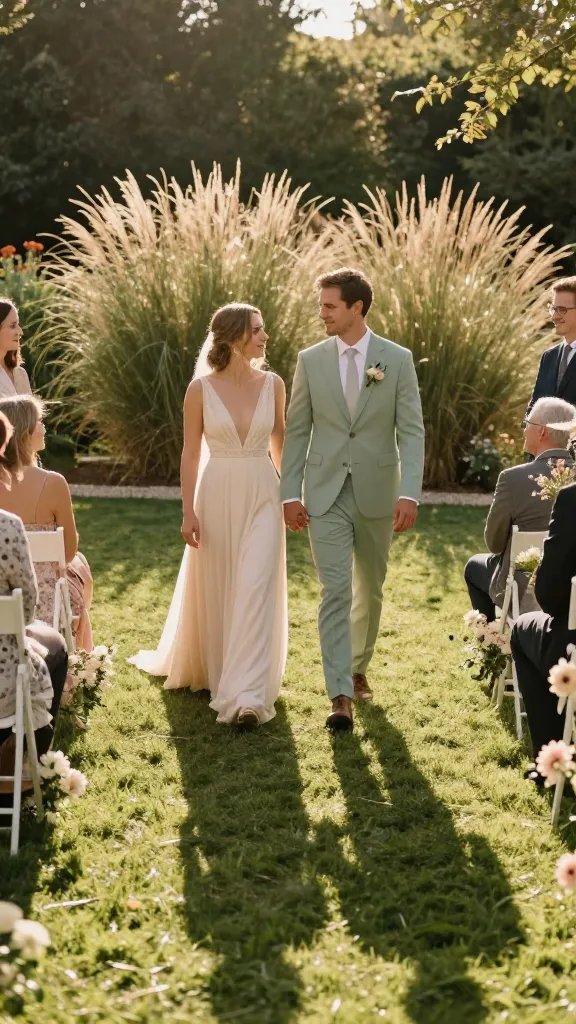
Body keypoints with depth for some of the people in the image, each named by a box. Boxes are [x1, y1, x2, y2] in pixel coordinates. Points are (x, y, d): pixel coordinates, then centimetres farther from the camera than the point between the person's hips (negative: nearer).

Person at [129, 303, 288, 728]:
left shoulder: (273, 384, 1)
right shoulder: (201, 388, -5)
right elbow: (191, 454, -2)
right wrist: (188, 512, -5)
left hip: (262, 497, 1)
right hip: (217, 496, -1)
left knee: (255, 591, -10)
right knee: (215, 591, 12)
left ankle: (247, 696, -12)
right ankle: (213, 670, 35)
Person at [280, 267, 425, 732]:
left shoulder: (398, 359, -3)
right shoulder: (311, 360, 2)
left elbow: (411, 430, -6)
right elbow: (297, 429, 5)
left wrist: (409, 493, -16)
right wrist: (290, 493, -1)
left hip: (376, 492, 0)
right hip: (325, 493, 0)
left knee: (370, 589, 14)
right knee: (335, 591, -9)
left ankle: (358, 668, 35)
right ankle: (341, 696, -10)